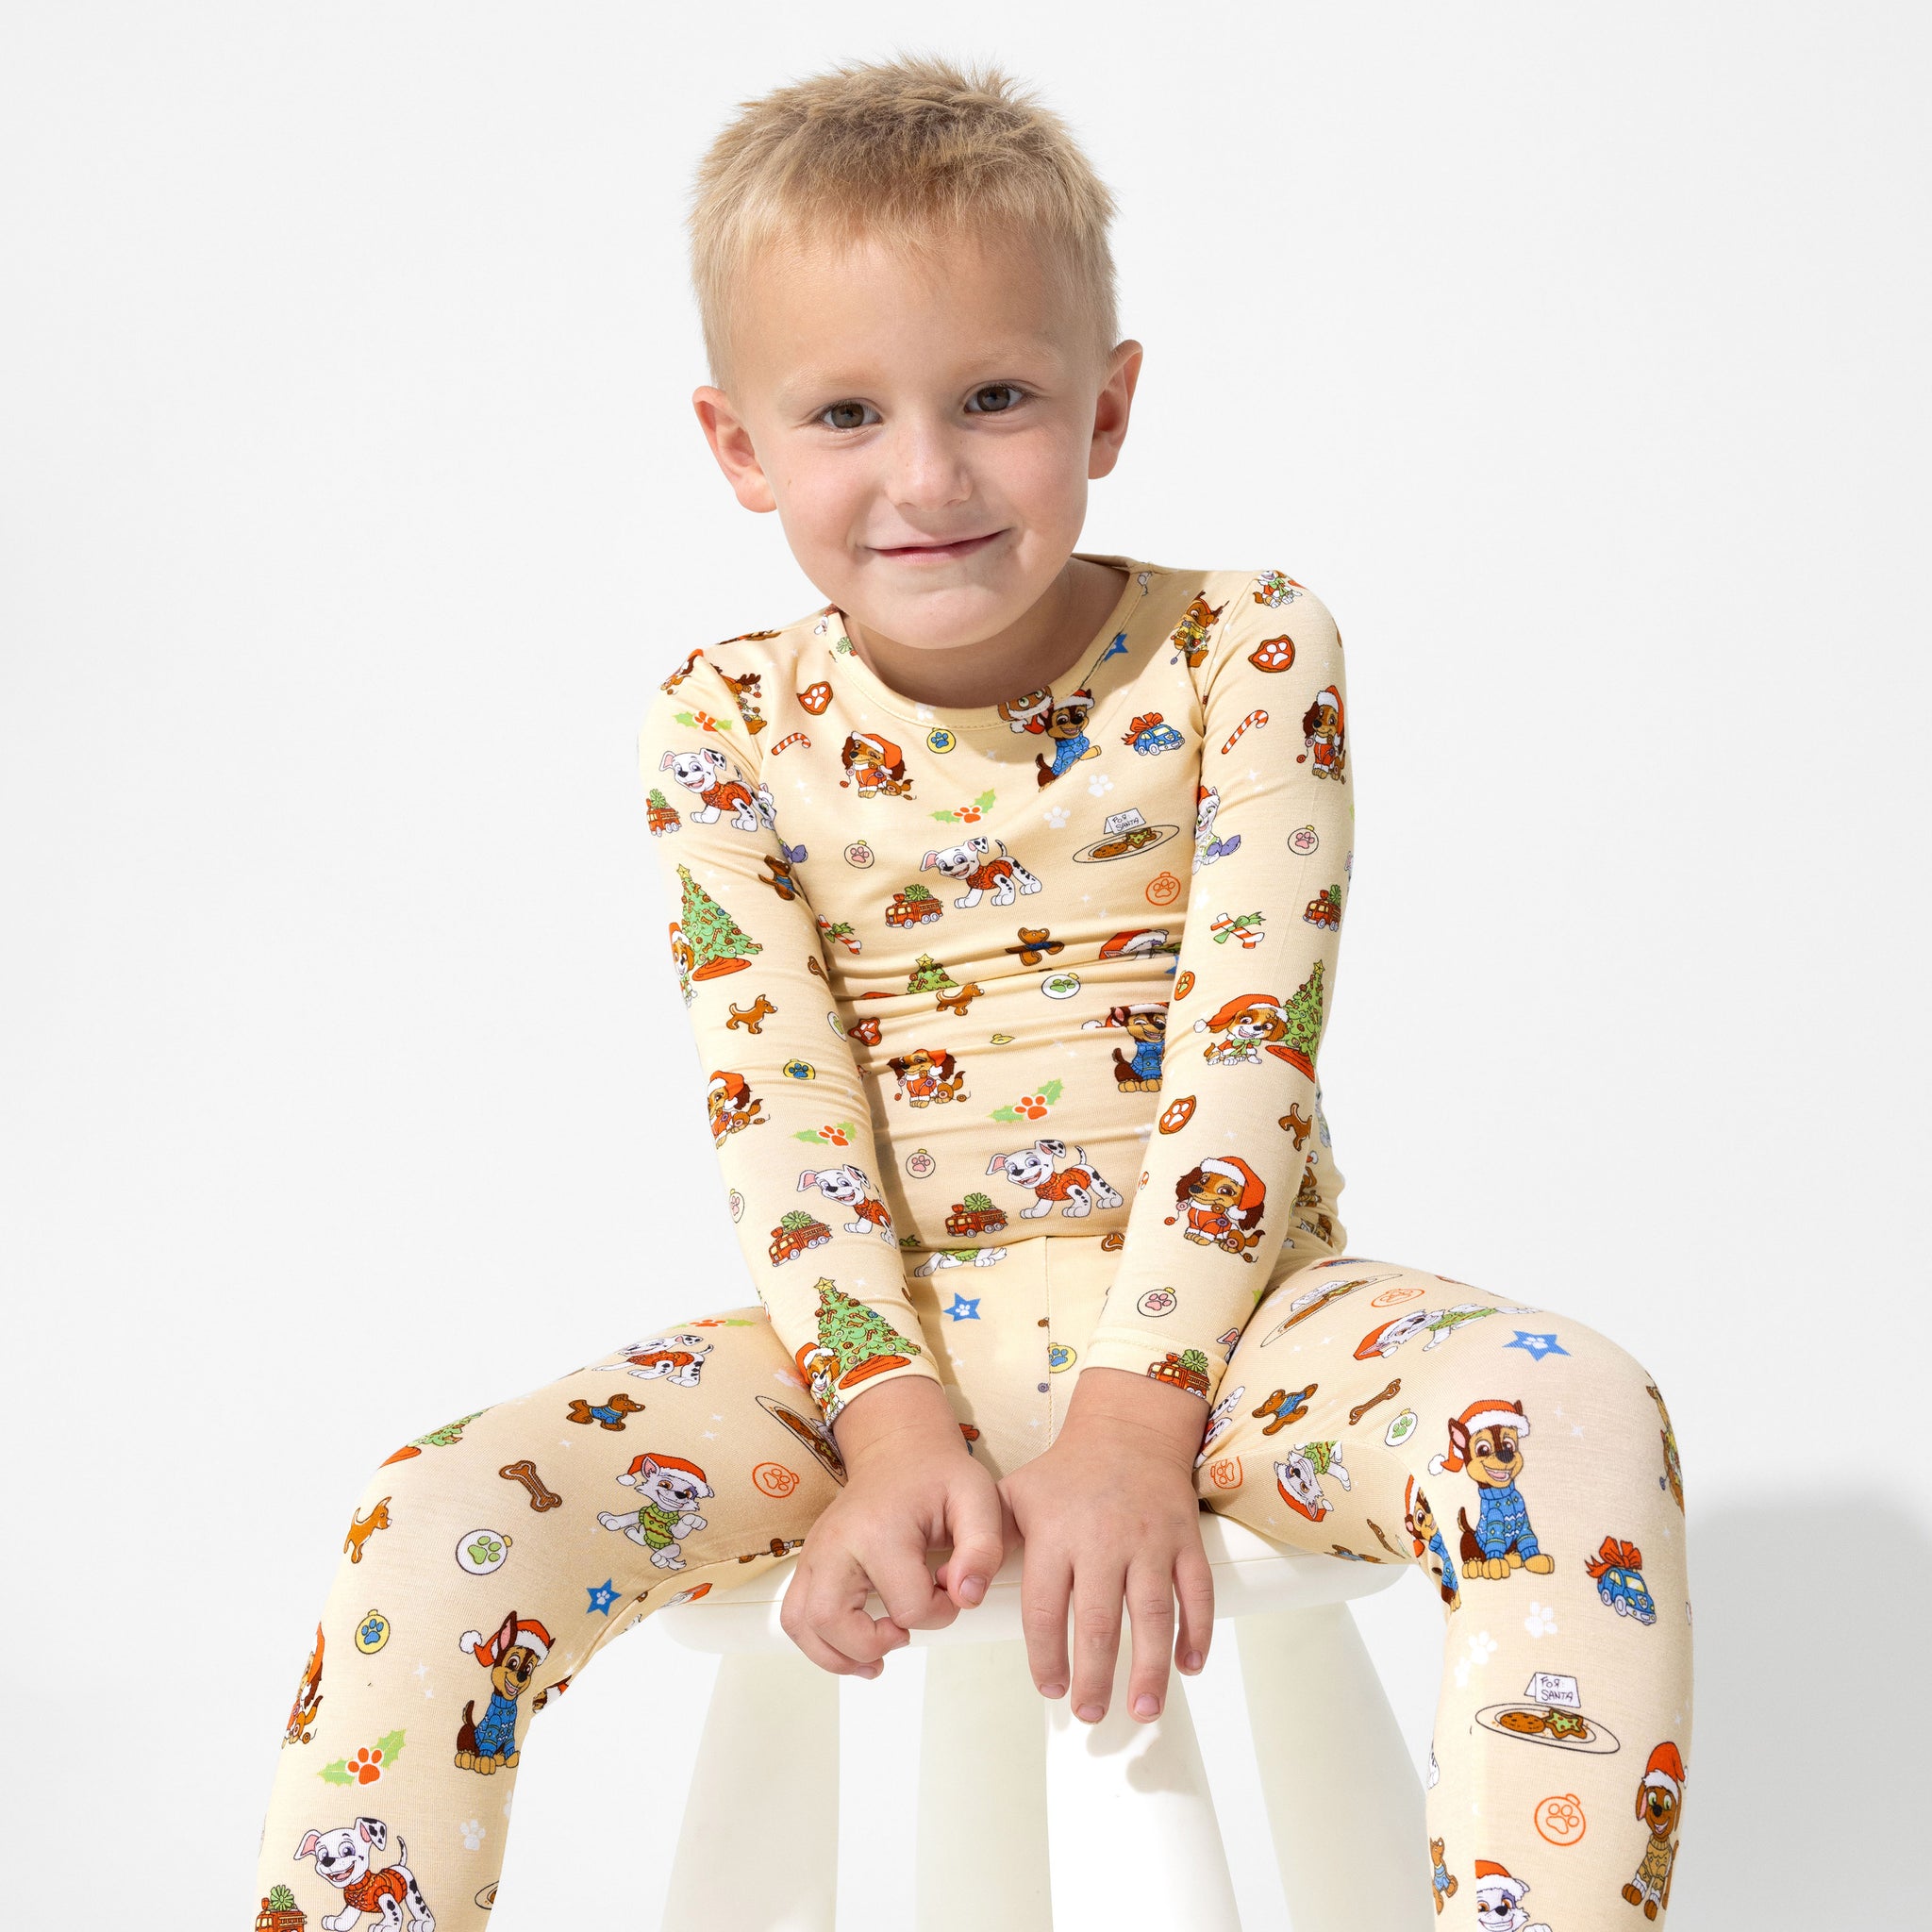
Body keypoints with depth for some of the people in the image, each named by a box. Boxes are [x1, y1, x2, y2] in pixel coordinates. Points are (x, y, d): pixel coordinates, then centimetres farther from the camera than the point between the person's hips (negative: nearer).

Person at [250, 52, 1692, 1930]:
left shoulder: (1245, 657, -3)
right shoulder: (729, 726, 0)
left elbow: (1249, 1052, -10)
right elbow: (778, 1111, -4)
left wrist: (1131, 1418, -20)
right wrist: (892, 1419, -18)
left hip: (1214, 1302, -1)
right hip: (890, 1320, 1)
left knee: (1577, 1417, -32)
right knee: (436, 1524, -21)